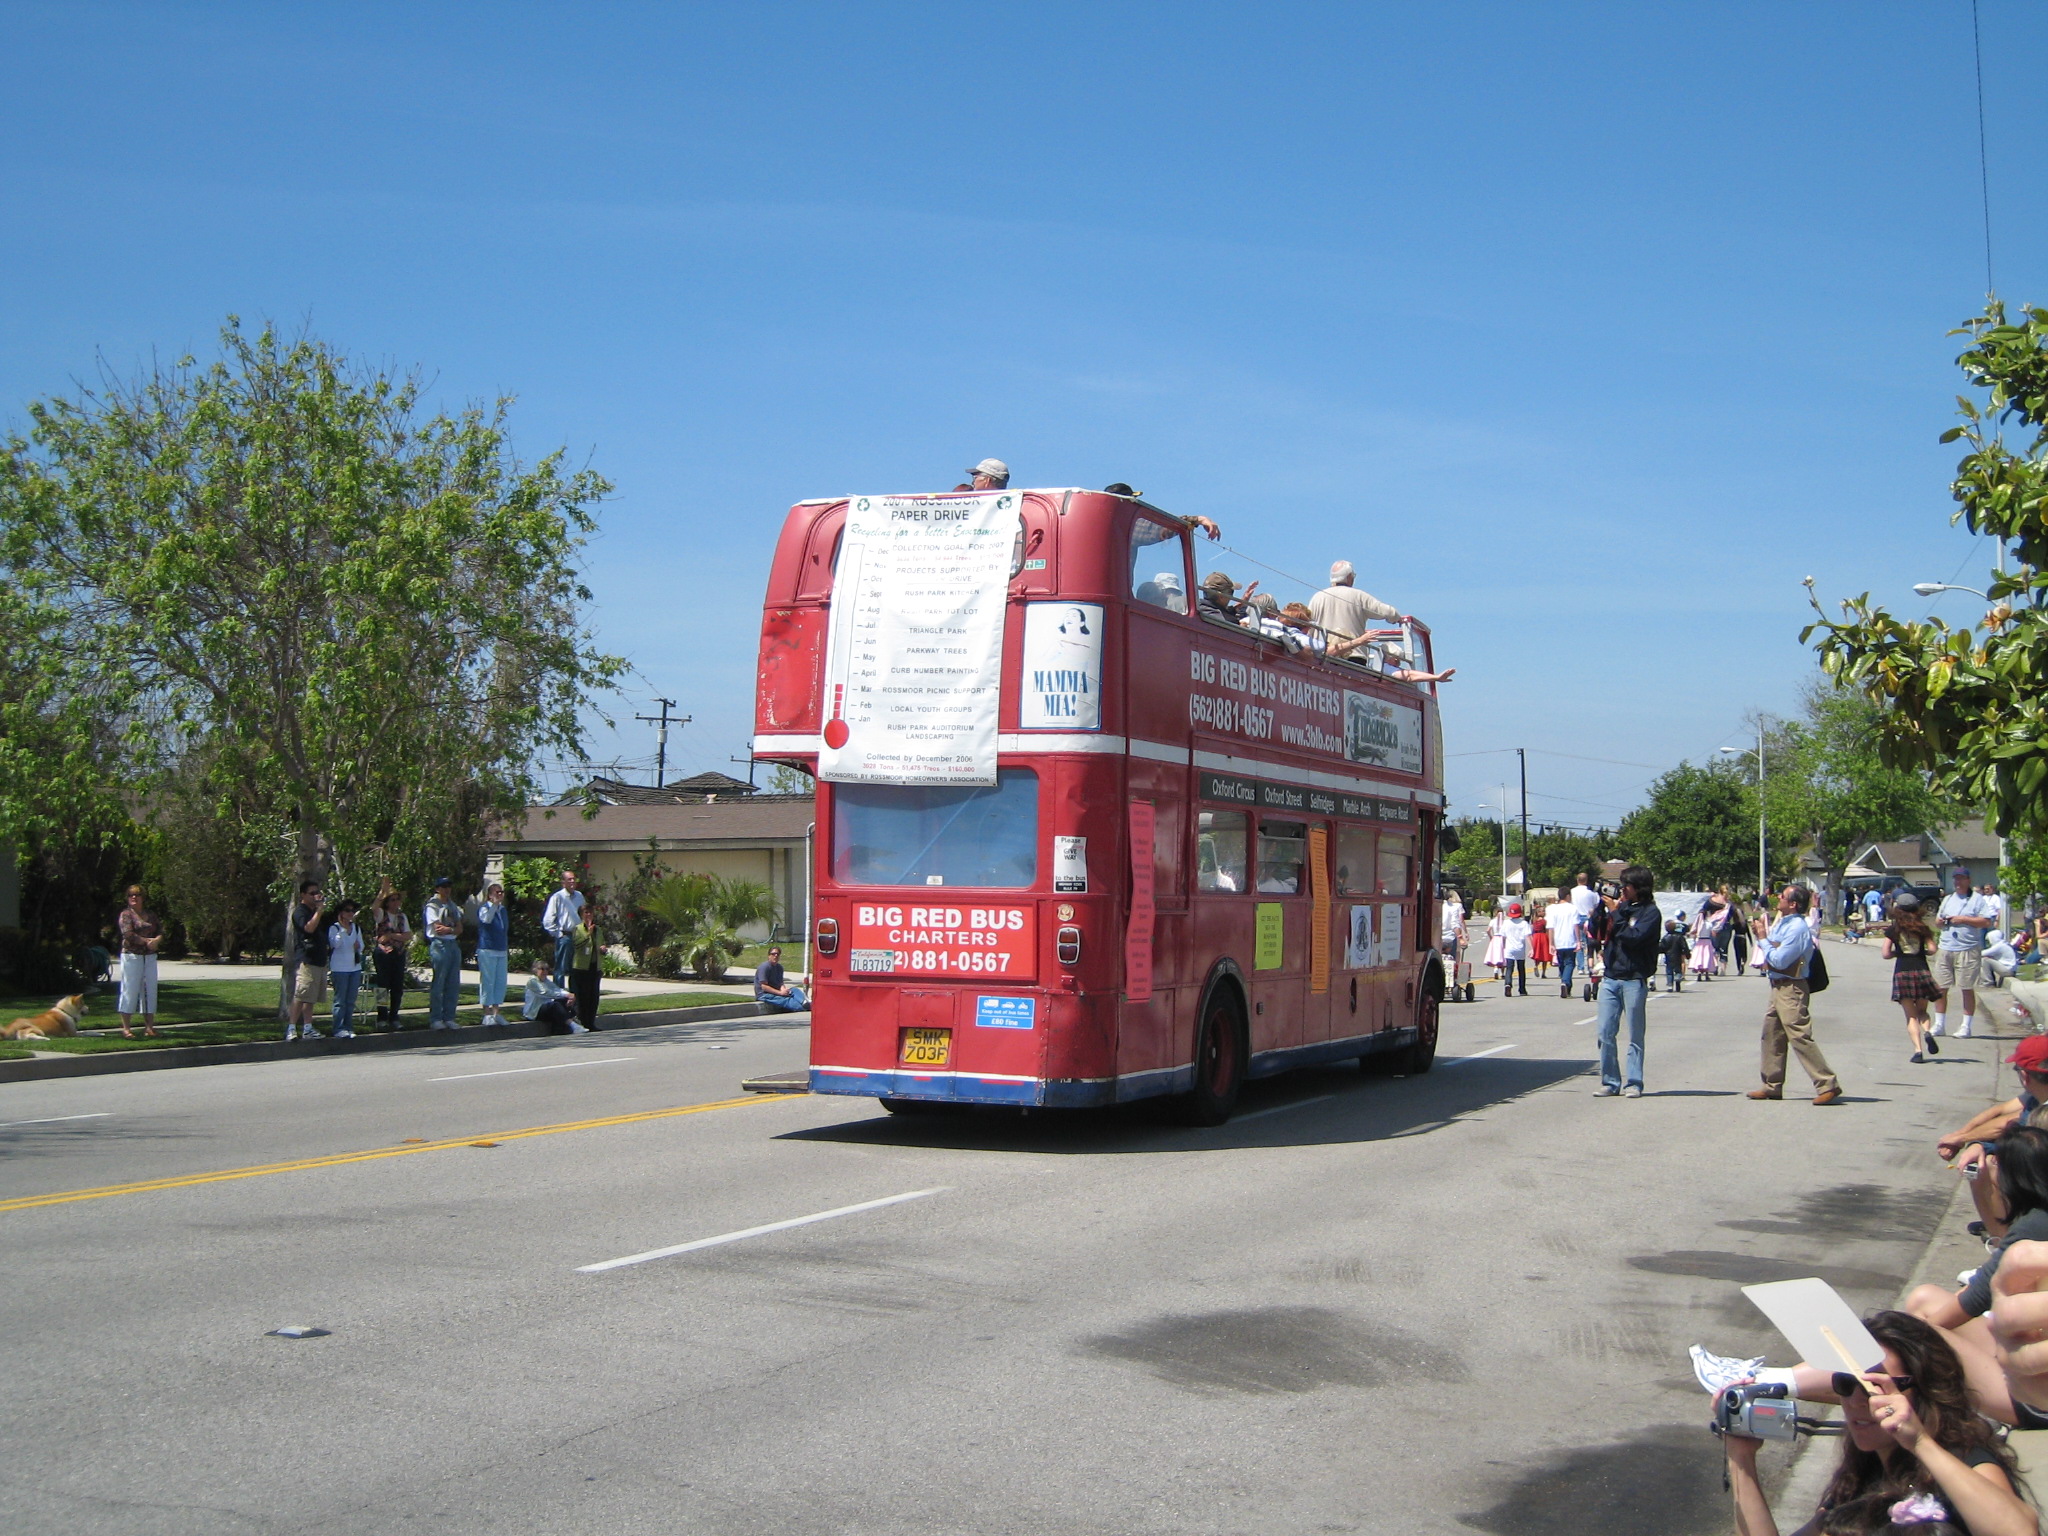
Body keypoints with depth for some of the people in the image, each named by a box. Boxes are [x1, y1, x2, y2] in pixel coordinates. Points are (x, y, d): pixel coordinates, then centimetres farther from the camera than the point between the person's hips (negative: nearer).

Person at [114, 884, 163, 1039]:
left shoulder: (150, 914, 16)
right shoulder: (126, 914, 0)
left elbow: (161, 931, 8)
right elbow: (129, 935, -13)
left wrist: (157, 940, -13)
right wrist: (147, 941, -13)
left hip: (150, 957, 5)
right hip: (132, 955, -5)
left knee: (150, 990, 5)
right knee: (130, 990, -6)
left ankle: (149, 1026, 10)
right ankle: (126, 1028, -3)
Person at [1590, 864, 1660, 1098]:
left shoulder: (1650, 912, -3)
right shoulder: (1618, 905, 11)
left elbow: (1634, 937, -17)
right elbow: (1594, 932, 10)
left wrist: (1617, 912, -11)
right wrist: (1601, 906, 0)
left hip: (1634, 980, -5)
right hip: (1610, 978, 5)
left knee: (1635, 1035, 3)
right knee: (1606, 1033, 2)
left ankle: (1633, 1083, 7)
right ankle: (1610, 1082, 8)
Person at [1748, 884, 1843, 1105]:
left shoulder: (1797, 928, -18)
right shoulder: (1782, 923, 11)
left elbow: (1779, 960, -20)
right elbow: (1773, 951, 17)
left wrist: (1762, 937, -12)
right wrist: (1761, 934, 4)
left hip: (1791, 990, -10)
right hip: (1778, 987, 10)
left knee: (1800, 1037, -12)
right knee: (1771, 1036, 14)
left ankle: (1827, 1085, -11)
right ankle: (1772, 1086, 21)